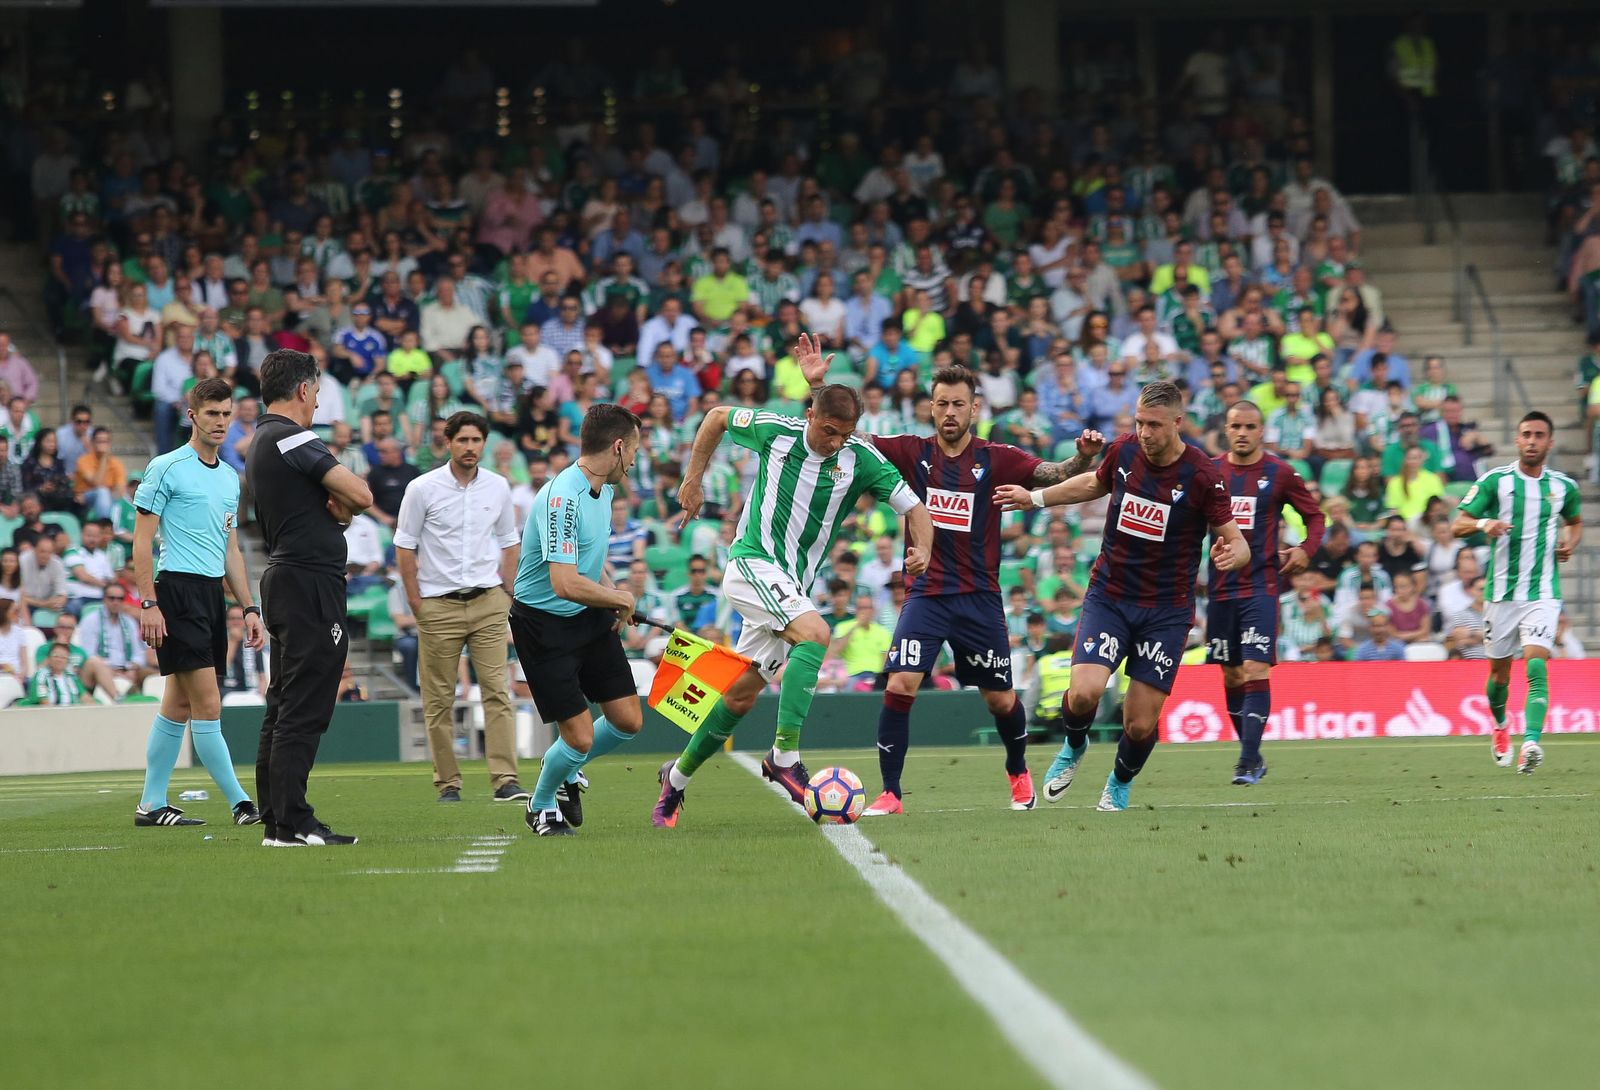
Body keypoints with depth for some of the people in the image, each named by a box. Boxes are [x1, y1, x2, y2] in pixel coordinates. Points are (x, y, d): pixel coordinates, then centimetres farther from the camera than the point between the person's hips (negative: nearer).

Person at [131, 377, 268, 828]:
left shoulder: (229, 478, 17)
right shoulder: (166, 469, -5)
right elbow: (142, 541, -7)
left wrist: (249, 608, 16)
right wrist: (148, 604, -15)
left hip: (213, 594, 8)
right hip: (178, 589, -8)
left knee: (179, 704, 9)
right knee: (207, 703, -10)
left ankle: (152, 804, 14)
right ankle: (240, 804, -12)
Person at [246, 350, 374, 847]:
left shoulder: (261, 444, 18)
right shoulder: (292, 439, -13)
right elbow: (361, 496, -18)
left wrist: (336, 507, 1)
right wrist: (345, 502, 4)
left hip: (283, 578, 10)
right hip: (311, 584, -10)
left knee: (284, 708, 11)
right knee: (304, 710, -10)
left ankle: (275, 819, 13)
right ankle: (292, 823, -12)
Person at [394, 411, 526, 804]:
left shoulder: (498, 487, 6)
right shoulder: (423, 489, -3)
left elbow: (509, 543, 16)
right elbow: (405, 547, 1)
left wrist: (506, 594, 8)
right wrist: (416, 603, -3)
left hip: (487, 602, 2)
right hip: (438, 605, -2)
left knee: (497, 690, -8)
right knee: (439, 698, 0)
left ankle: (505, 779, -12)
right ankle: (447, 782, 7)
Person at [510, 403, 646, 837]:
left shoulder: (604, 488, 4)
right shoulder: (562, 498, -27)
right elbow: (565, 584, -33)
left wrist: (613, 593, 5)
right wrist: (622, 598, -17)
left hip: (592, 619, 8)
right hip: (544, 624, -8)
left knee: (628, 721, 4)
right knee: (580, 737, -8)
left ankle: (568, 770, 32)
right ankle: (542, 805, 21)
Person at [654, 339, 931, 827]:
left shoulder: (861, 458, -6)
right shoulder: (775, 430, -9)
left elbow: (914, 507, -5)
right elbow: (717, 417, 9)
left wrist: (921, 550, -24)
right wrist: (693, 479, 9)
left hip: (792, 585, 4)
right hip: (752, 563, -4)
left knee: (742, 695, 8)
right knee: (815, 634, -29)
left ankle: (677, 776, 27)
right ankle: (785, 755, -31)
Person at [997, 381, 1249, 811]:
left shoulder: (1202, 476, -15)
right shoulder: (1124, 452, -3)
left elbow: (1237, 541, -11)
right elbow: (1094, 484, 21)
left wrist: (1231, 554, -34)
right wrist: (1035, 498, 22)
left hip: (1166, 610, -2)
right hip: (1108, 595, 2)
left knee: (1141, 725, -2)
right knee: (1084, 693, -20)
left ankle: (1120, 784, 31)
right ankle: (1074, 747, 16)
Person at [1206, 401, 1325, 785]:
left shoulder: (1280, 473, 0)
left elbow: (1315, 515, 9)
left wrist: (1306, 550, -8)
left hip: (1262, 585, -3)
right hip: (1221, 587, 3)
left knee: (1255, 670, -14)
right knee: (1231, 676, 8)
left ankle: (1248, 761, -17)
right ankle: (1251, 755, 22)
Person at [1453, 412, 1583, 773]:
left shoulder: (1563, 486, 6)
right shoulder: (1495, 480, 0)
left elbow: (1575, 521, 26)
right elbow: (1458, 525, -1)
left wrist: (1571, 542, 4)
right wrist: (1483, 524, -22)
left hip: (1543, 593, 0)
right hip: (1501, 591, 0)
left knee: (1536, 667, -19)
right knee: (1500, 672, 11)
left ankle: (1531, 743, -30)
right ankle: (1500, 727, 40)